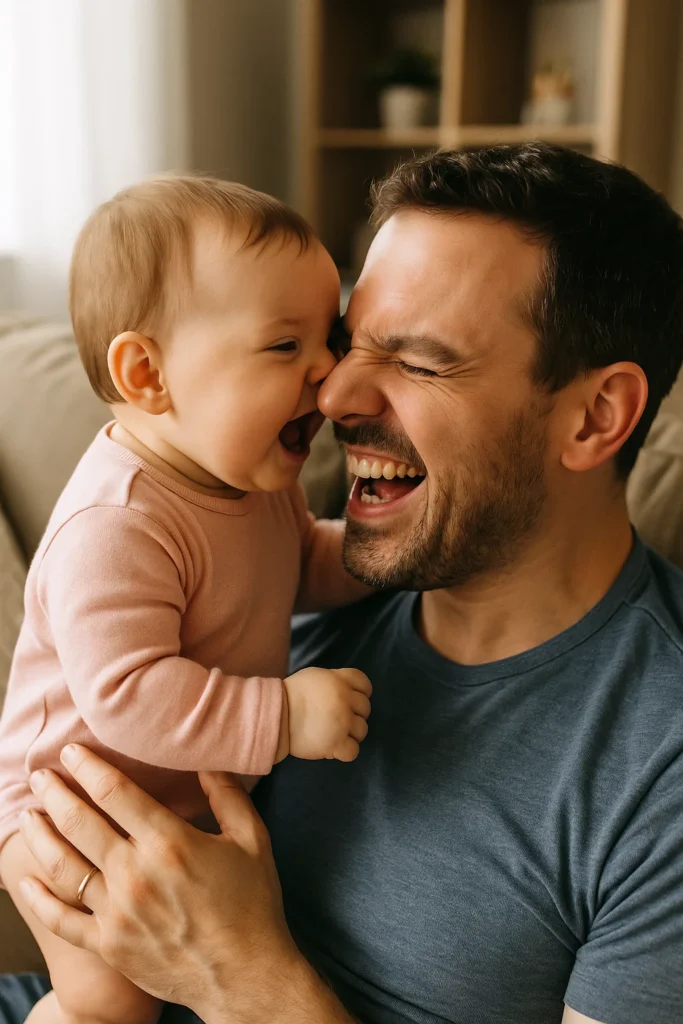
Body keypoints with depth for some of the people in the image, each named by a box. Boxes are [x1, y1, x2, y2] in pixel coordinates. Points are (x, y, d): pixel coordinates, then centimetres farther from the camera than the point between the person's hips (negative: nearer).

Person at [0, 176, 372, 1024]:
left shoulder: (253, 478, -4)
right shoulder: (116, 526, -36)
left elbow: (302, 567, 12)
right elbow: (126, 693, -39)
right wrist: (283, 716, -40)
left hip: (200, 792, 8)